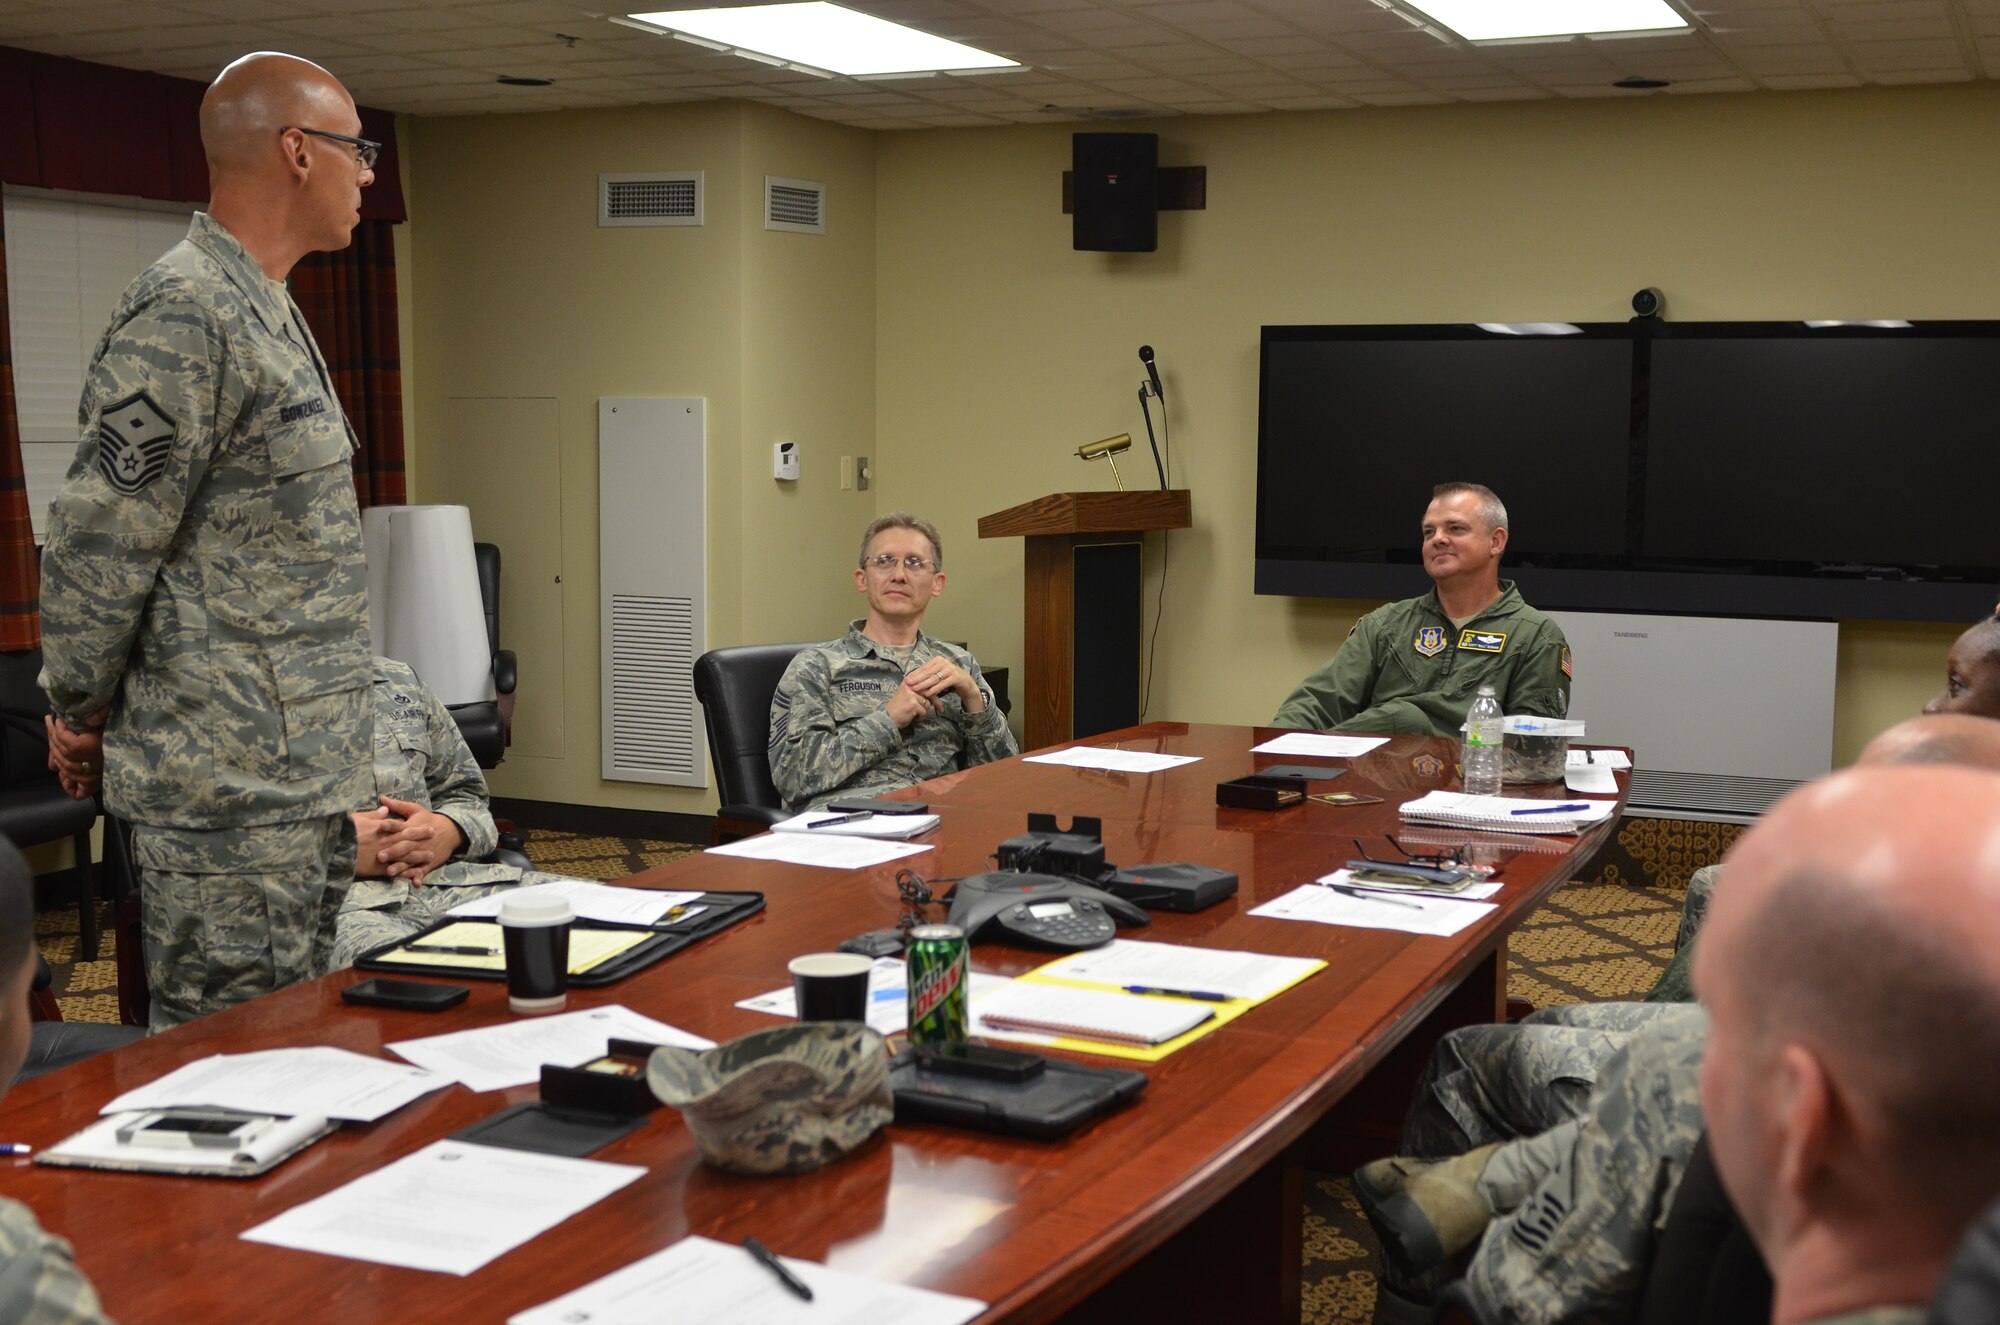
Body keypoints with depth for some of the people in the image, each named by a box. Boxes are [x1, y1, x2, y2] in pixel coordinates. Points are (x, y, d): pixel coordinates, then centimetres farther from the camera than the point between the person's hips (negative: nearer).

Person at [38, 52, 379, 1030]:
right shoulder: (185, 314, -17)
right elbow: (98, 545, -17)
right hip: (233, 794, -10)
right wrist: (82, 716, -3)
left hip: (307, 781, 10)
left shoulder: (265, 312, 17)